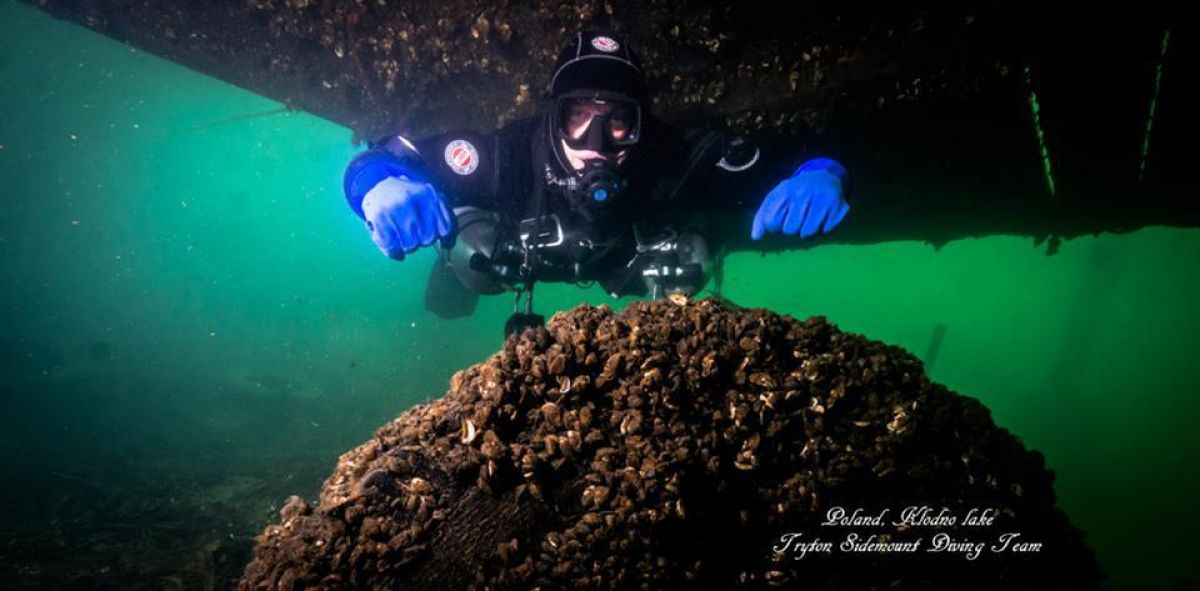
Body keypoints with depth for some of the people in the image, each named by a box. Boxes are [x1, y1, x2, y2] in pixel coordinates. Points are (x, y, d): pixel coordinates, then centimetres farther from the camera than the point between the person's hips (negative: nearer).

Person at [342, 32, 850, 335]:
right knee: (471, 248, -19)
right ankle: (460, 272, 22)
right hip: (524, 254, -1)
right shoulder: (513, 153, -44)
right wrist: (386, 188, -63)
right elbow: (375, 161, -39)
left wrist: (817, 176, -60)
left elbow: (788, 160, -35)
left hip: (626, 259, 1)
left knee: (687, 261, -13)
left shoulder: (677, 159, -41)